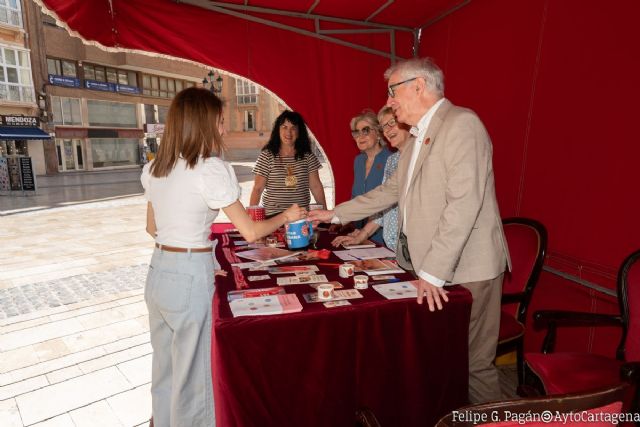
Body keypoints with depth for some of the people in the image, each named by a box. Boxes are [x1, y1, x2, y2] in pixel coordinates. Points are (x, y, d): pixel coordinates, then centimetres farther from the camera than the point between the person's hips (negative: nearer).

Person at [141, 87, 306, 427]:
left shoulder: (154, 168, 5)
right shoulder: (211, 169, -16)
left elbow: (152, 227, 14)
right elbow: (250, 232, -13)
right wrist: (286, 216, 3)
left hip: (158, 271, 8)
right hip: (190, 277, -8)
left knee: (164, 370, 24)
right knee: (192, 375, 11)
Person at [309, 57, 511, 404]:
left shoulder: (461, 123, -12)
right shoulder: (418, 137, 17)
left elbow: (464, 203, -22)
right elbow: (390, 191, 22)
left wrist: (434, 271, -23)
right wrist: (335, 214, 21)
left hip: (464, 270, -8)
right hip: (427, 268, 8)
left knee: (473, 362, 5)